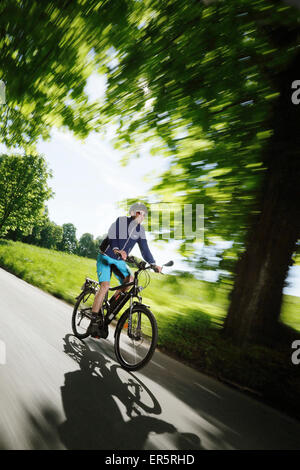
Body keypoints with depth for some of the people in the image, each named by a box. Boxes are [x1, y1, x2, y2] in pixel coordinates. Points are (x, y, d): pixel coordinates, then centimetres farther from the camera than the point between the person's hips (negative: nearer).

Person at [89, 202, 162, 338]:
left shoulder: (140, 230, -2)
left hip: (119, 261, 5)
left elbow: (144, 249, -3)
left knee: (130, 279, -19)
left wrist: (153, 264, -17)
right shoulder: (121, 221, -17)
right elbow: (112, 237, -33)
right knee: (105, 286, -20)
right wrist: (117, 250, -53)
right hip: (106, 257, -5)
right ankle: (94, 321, -12)